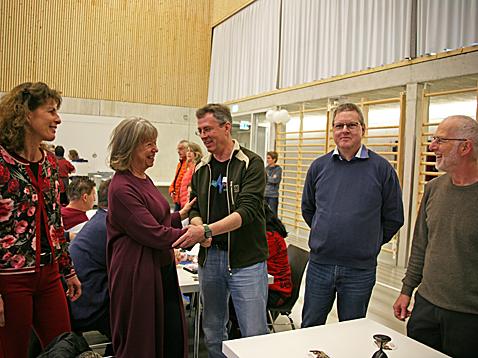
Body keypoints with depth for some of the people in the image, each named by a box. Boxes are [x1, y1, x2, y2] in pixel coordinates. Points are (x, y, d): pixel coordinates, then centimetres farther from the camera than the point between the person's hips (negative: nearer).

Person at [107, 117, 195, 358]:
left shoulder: (144, 179, 10)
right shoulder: (122, 188, -19)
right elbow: (154, 234, -22)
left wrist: (181, 214, 11)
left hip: (162, 270, 9)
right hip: (137, 275, -9)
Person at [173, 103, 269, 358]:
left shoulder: (251, 163, -8)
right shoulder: (201, 169, 10)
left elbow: (247, 210, -18)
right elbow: (195, 209, 10)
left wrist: (207, 230, -29)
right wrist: (197, 225, -13)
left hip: (246, 260, -5)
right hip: (210, 257, 6)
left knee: (254, 334, 1)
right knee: (212, 332, 17)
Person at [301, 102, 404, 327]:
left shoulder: (381, 168, -5)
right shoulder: (319, 166, 2)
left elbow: (394, 218, 2)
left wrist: (369, 243, 4)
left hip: (360, 269, -2)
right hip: (319, 264, 2)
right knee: (310, 328, 16)